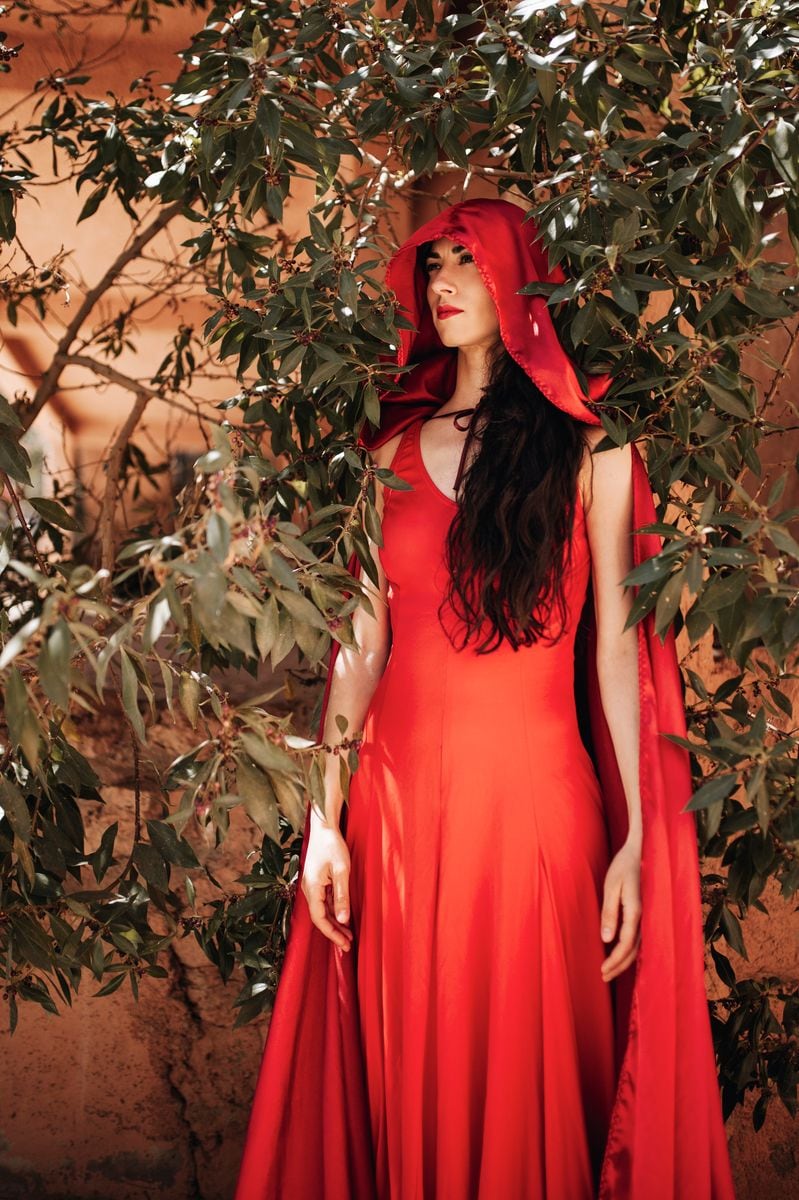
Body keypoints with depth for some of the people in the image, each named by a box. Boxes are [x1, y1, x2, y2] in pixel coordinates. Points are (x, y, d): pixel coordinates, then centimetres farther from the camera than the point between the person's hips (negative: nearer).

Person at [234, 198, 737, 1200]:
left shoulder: (589, 446, 3)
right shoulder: (395, 448, 11)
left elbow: (615, 646, -2)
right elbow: (361, 642, 8)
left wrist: (635, 839, -7)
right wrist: (325, 819, 2)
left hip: (536, 798, -3)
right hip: (399, 796, 3)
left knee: (530, 1078, 4)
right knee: (409, 1081, 9)